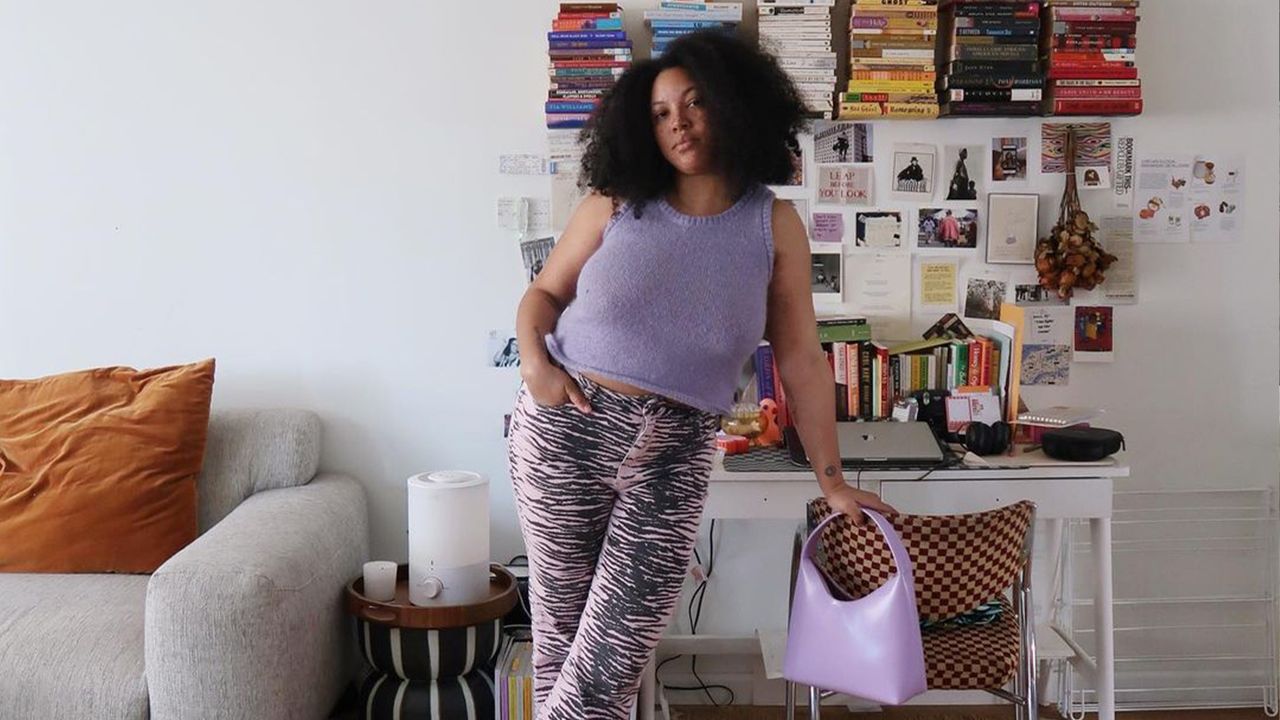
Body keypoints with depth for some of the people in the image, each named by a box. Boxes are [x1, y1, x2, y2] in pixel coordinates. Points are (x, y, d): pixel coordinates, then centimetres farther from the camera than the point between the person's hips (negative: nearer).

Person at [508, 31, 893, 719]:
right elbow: (543, 293, 11)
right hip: (565, 429, 1)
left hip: (675, 455, 0)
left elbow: (801, 361, 2)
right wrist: (534, 358, -10)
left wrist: (831, 481, 2)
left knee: (614, 656, -4)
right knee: (561, 624, 9)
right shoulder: (615, 204, 2)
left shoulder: (774, 225, 1)